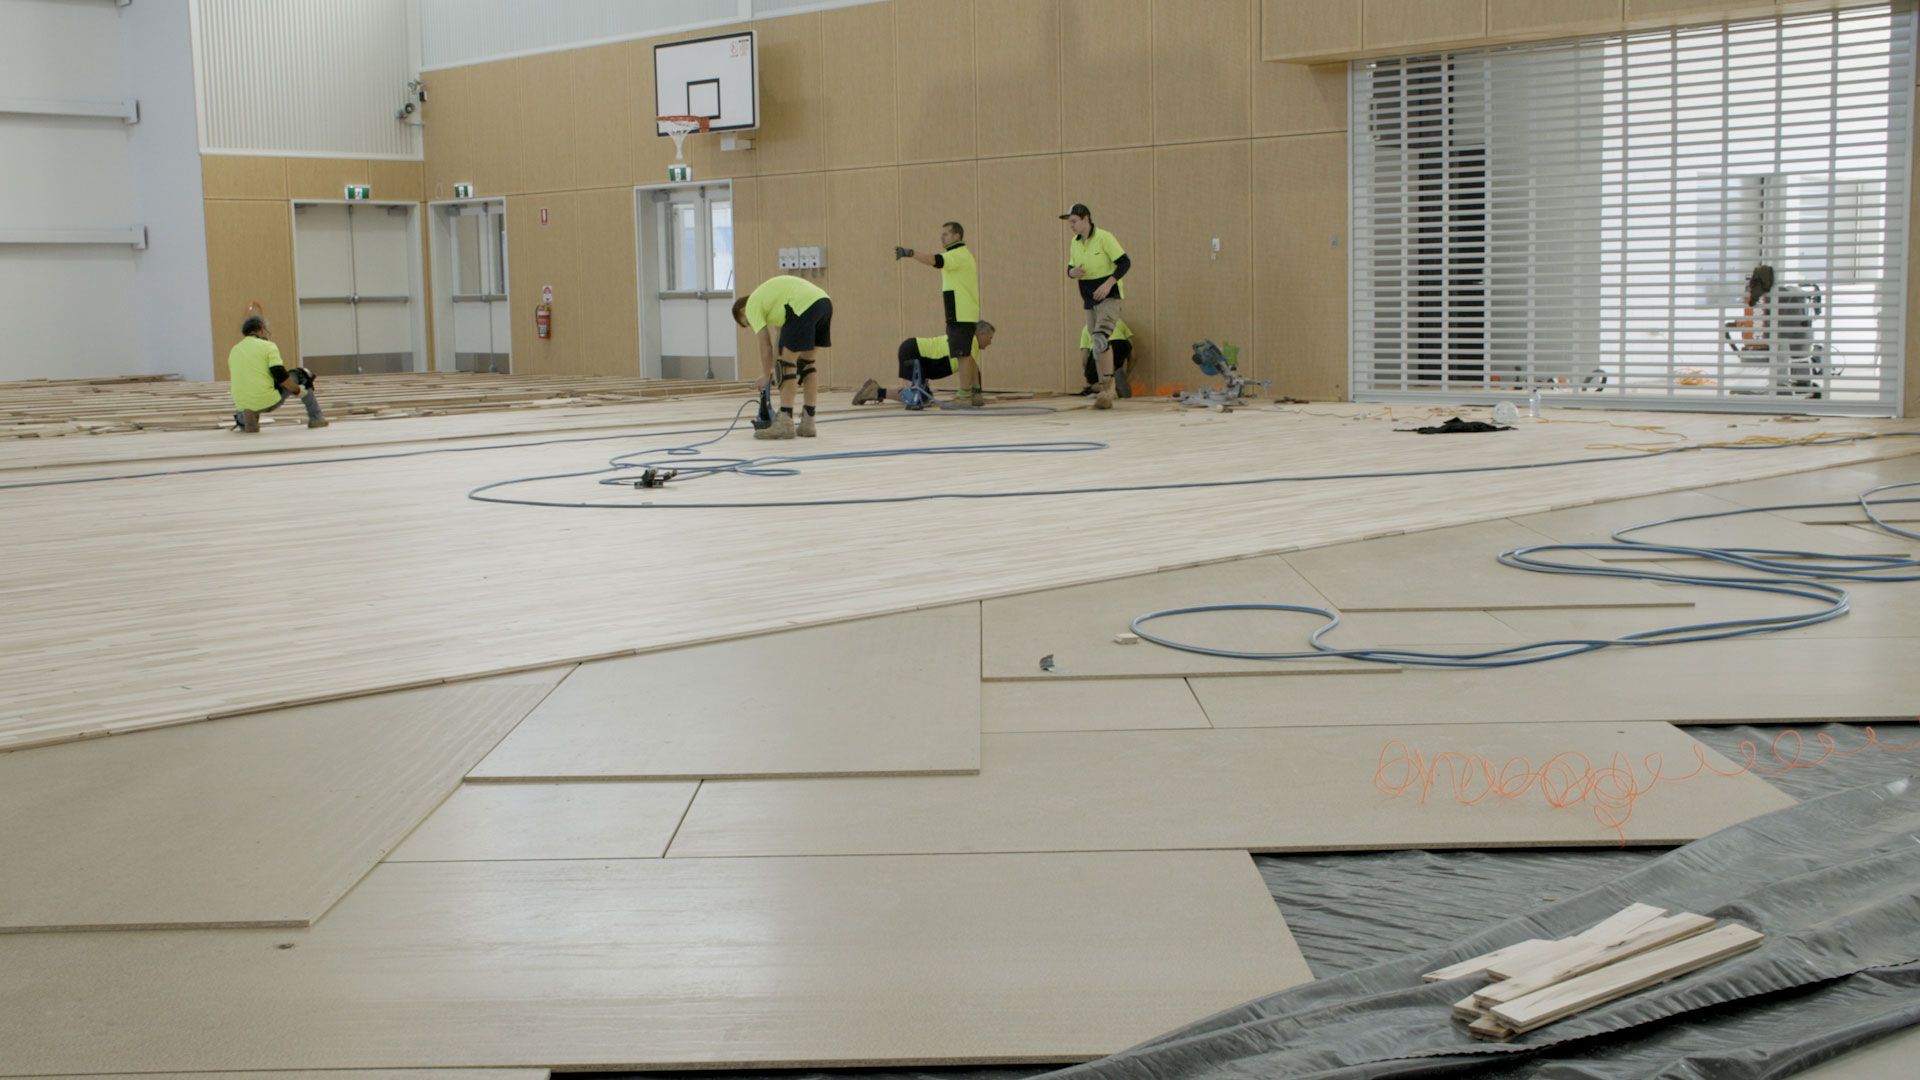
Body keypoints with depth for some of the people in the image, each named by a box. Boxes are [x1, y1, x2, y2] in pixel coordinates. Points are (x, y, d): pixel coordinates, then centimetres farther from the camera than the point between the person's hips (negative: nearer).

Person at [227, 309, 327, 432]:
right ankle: (315, 418, 17)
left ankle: (241, 420, 17)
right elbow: (280, 375, -12)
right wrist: (298, 391, 3)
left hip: (242, 405, 5)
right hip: (268, 402, -5)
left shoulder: (234, 351, 16)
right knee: (301, 374, 16)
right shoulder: (267, 346, -2)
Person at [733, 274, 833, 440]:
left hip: (804, 306, -8)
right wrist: (780, 359, 28)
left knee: (787, 364, 2)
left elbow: (766, 346, 10)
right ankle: (808, 423, 17)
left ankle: (785, 424, 1)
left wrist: (766, 376, 19)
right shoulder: (767, 294, 35)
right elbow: (782, 332, 29)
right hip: (824, 301, 8)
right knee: (806, 362, 17)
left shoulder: (752, 306, 11)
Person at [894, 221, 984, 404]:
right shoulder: (963, 255, 21)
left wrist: (910, 253, -38)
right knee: (968, 354, 13)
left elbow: (934, 260, -28)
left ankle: (964, 396, -10)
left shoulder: (957, 255, -12)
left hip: (960, 316, -10)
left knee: (963, 354, -10)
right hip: (967, 314, 10)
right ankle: (975, 393, 18)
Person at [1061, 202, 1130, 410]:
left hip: (1109, 296, -7)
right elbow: (1071, 268, 16)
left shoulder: (1104, 237, -13)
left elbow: (1125, 262, -13)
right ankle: (1105, 390, 16)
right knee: (1096, 345, 8)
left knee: (1100, 338, -24)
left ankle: (1108, 386, -19)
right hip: (1089, 299, 7)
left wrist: (1108, 283, -23)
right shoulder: (1074, 243, 7)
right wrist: (1072, 272, -8)